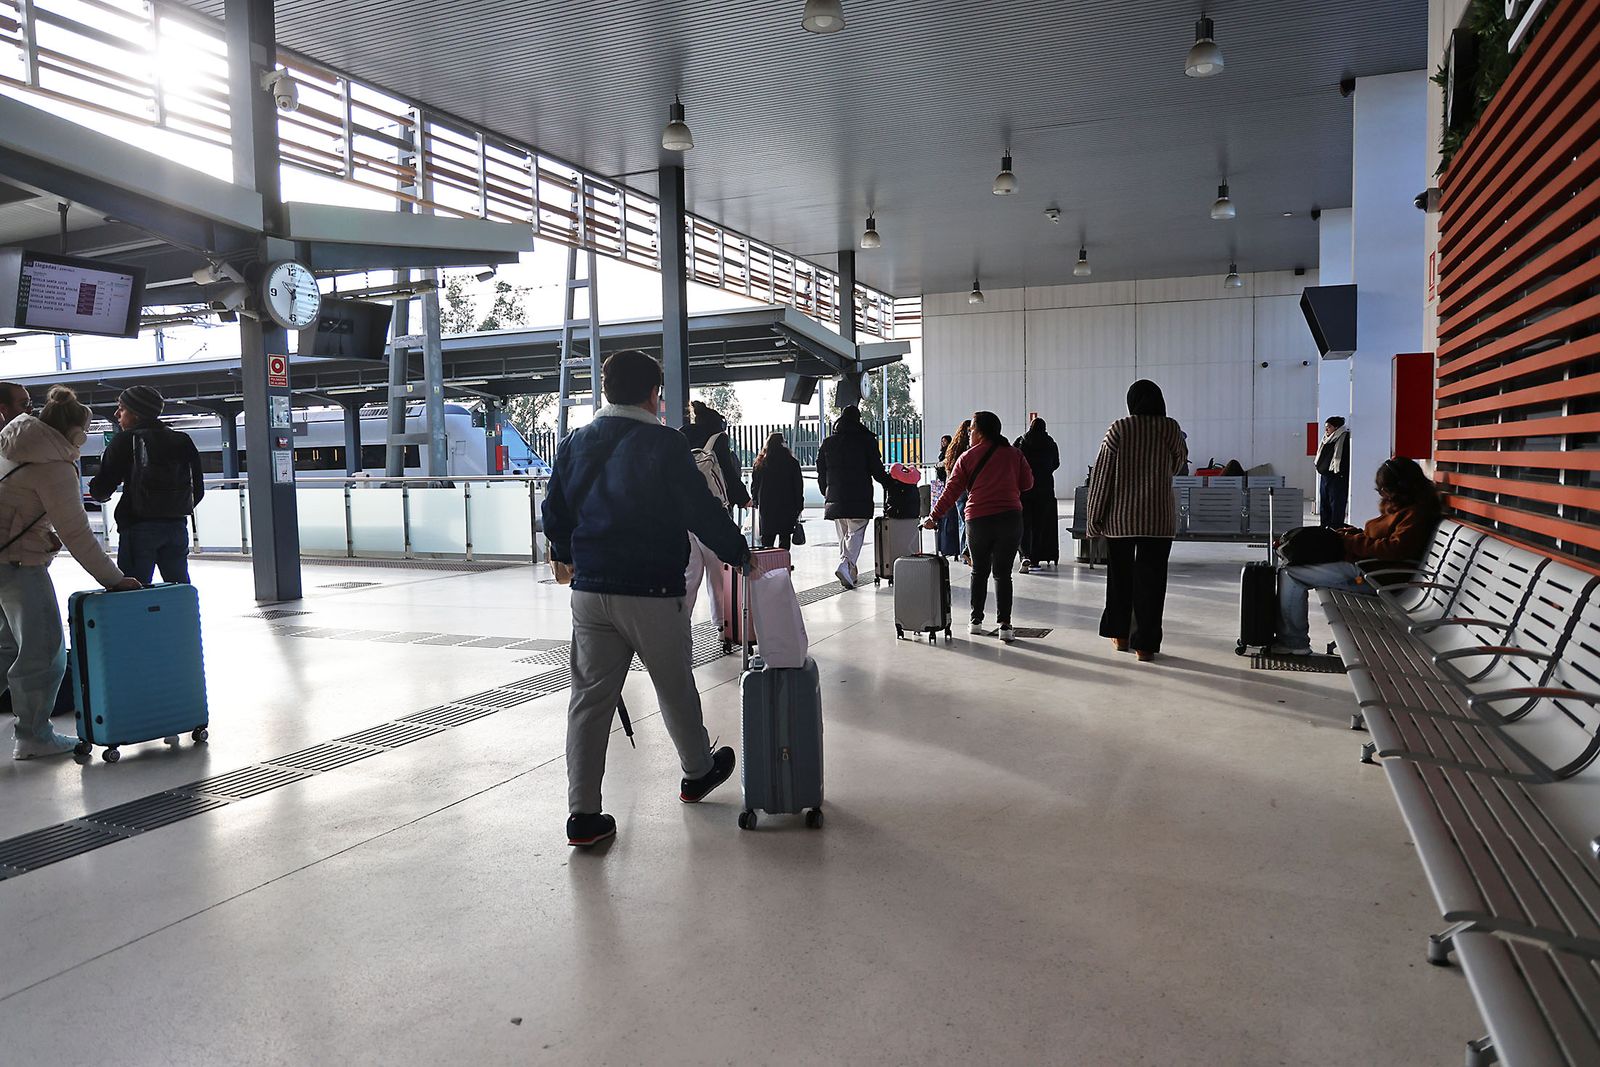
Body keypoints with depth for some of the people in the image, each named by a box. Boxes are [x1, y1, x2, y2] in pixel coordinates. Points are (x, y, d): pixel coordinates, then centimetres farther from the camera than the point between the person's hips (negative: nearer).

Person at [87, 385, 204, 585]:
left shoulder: (126, 440, -6)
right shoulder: (182, 441, 7)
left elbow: (102, 487, -6)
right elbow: (198, 488, 9)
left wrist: (97, 491, 17)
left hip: (138, 526, -4)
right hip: (177, 527, 4)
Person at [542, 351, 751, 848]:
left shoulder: (575, 444, 7)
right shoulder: (664, 444, -10)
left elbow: (554, 514, 13)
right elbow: (703, 512, -9)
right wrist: (740, 555, 5)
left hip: (590, 592, 5)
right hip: (652, 592, -4)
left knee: (589, 697, 7)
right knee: (675, 688, 15)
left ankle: (583, 814, 6)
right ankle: (698, 772, 36)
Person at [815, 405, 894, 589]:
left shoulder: (828, 443, 9)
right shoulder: (866, 440, -3)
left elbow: (821, 472, 12)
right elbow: (876, 469, -4)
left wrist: (826, 494, 22)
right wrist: (889, 483, 9)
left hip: (835, 497, 4)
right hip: (859, 498, -4)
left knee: (844, 535, 14)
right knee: (856, 533, -3)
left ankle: (850, 574, 16)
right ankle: (845, 565, -25)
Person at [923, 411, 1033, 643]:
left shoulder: (967, 457, 2)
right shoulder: (1014, 454, 6)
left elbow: (952, 491, 1)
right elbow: (1027, 483, 11)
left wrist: (934, 517, 7)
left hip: (978, 520, 0)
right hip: (1010, 518, 0)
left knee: (979, 571, 16)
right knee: (1003, 573, 4)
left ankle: (976, 621, 19)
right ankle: (1005, 625, -3)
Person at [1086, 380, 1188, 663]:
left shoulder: (1119, 429, -3)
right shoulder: (1171, 428, -2)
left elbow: (1101, 475, -4)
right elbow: (1180, 461, 17)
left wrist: (1094, 518, 3)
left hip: (1120, 517, 1)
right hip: (1158, 518, -1)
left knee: (1119, 575, 16)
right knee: (1150, 579, 3)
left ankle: (1120, 635, 26)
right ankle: (1144, 645, 4)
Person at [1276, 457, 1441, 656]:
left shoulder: (1417, 513, -15)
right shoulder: (1401, 507, 17)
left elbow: (1395, 549, -27)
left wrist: (1352, 542, -18)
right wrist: (1354, 534, 4)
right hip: (1358, 563, 12)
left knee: (1290, 572, -14)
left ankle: (1294, 643, -3)